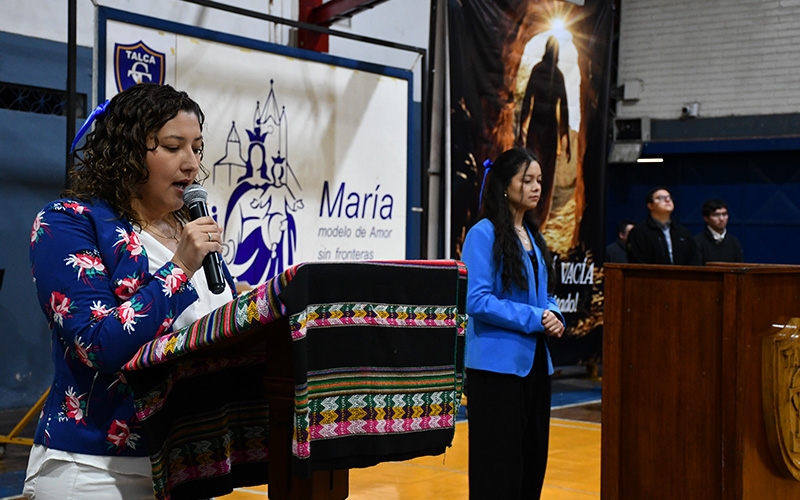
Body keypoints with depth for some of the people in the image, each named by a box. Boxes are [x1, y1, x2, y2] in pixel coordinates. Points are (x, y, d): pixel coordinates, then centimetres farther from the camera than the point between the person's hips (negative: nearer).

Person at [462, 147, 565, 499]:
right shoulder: (484, 233, -11)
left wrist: (553, 317, -2)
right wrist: (534, 319, -18)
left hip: (535, 361, 8)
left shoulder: (533, 235, 13)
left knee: (533, 457, 12)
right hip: (498, 363, -8)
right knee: (499, 460, -2)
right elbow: (477, 300, -18)